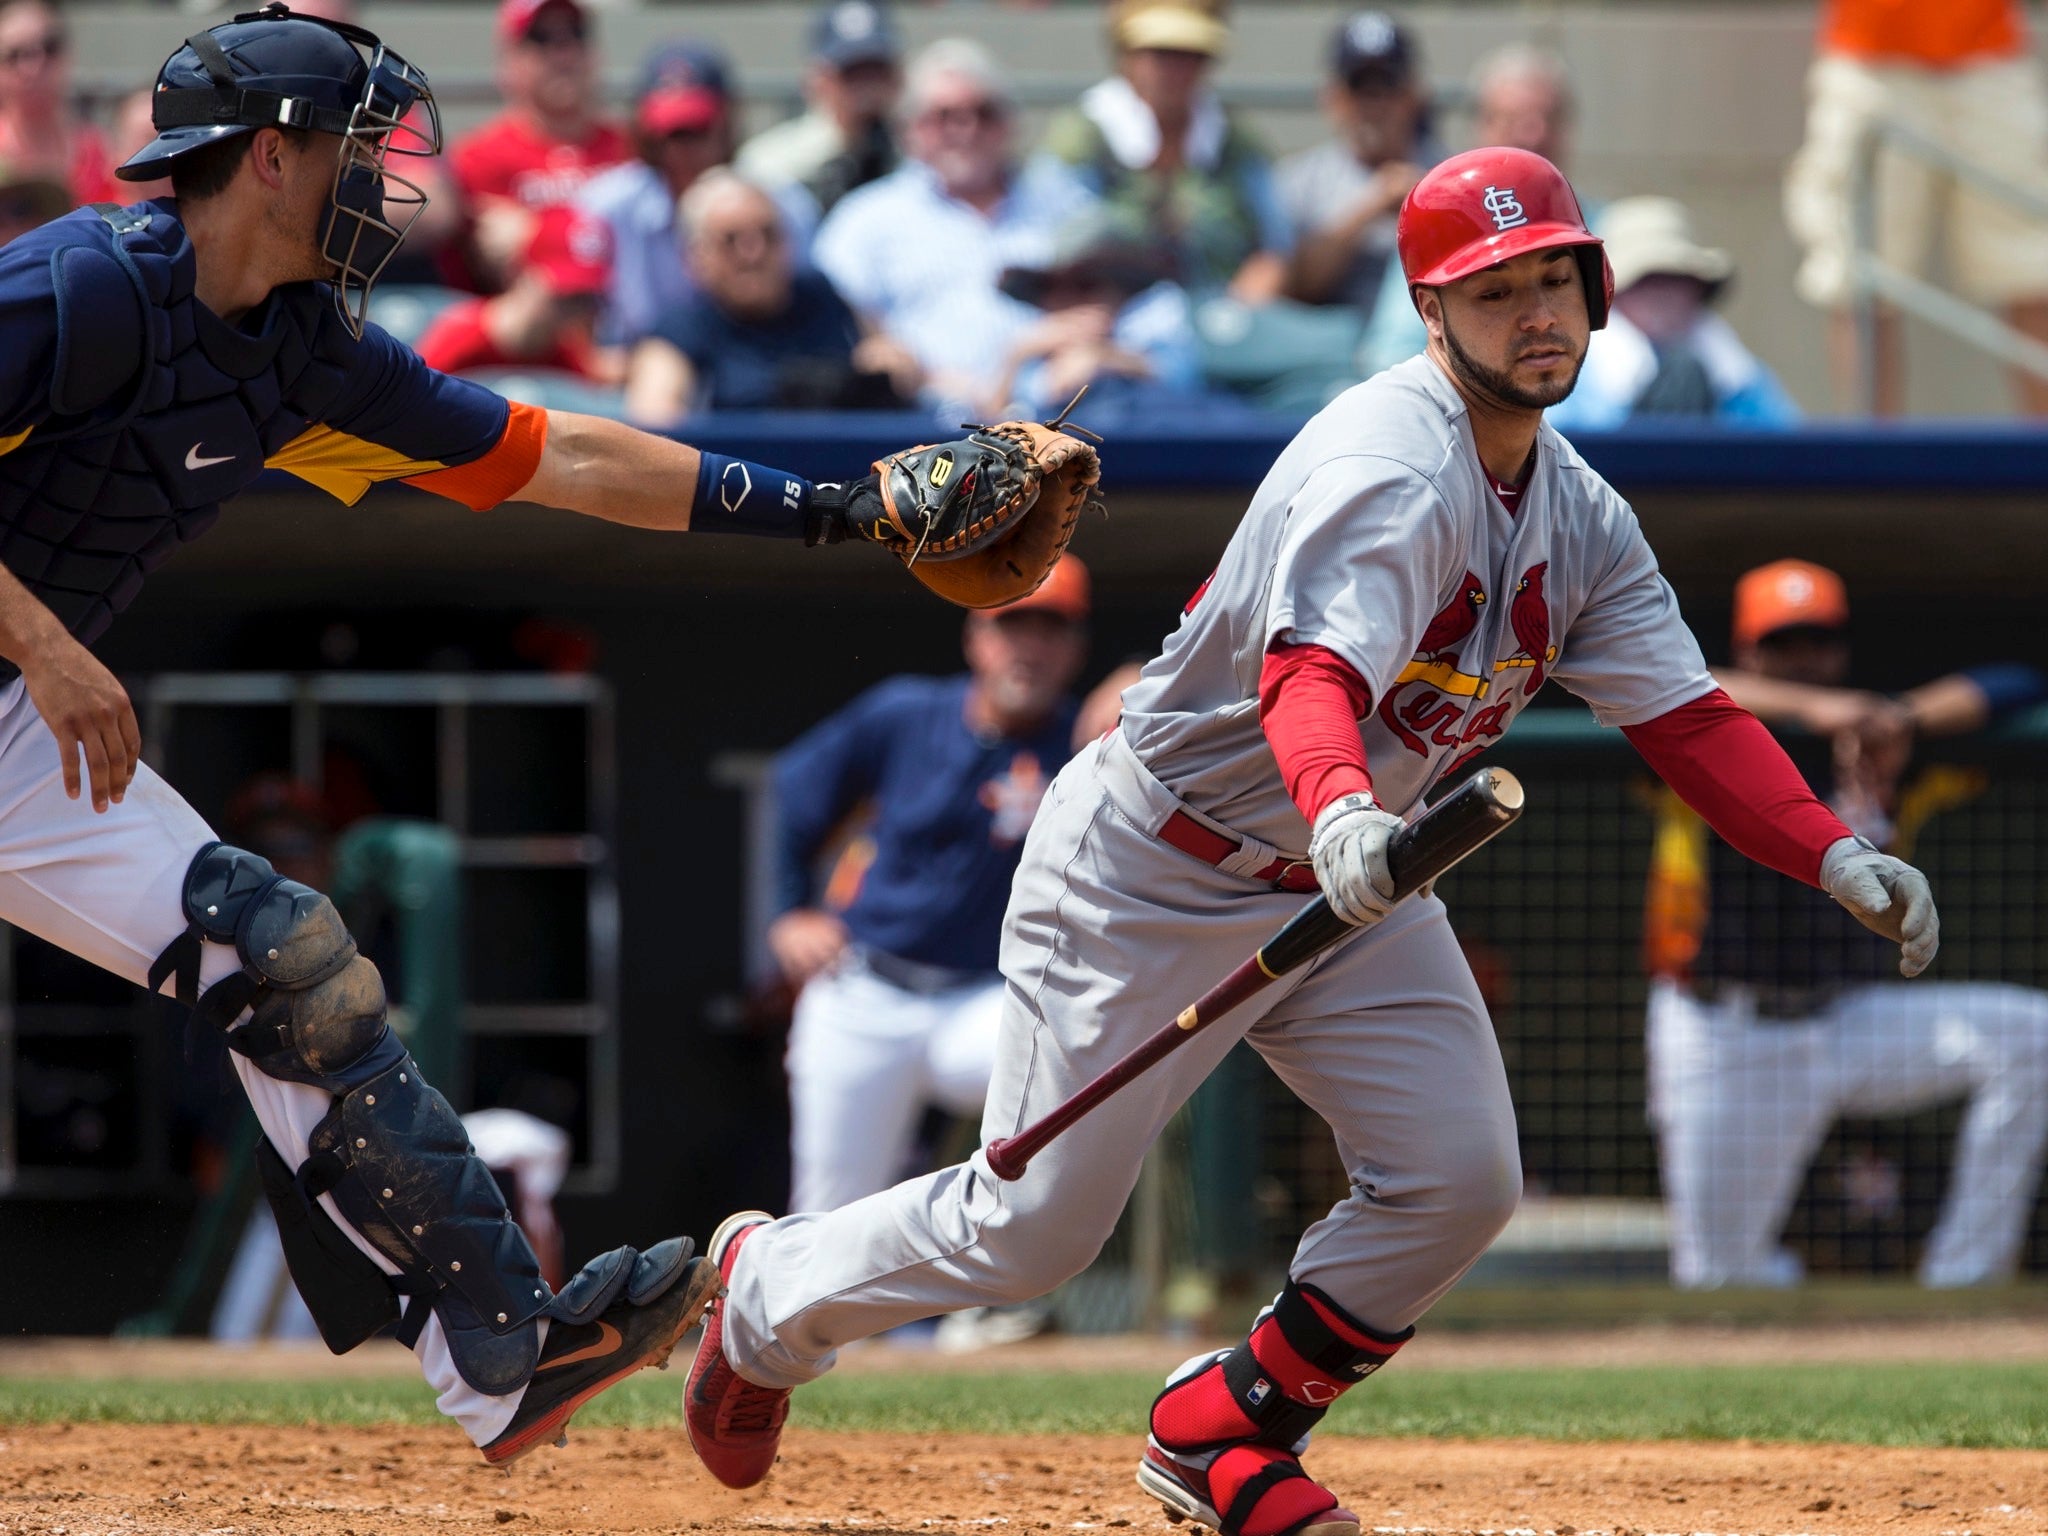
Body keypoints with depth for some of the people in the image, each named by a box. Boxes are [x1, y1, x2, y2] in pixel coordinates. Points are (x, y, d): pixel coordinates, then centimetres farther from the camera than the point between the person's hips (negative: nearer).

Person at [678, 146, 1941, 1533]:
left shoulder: (1582, 520, 0)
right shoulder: (1391, 470, -28)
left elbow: (1687, 720, -4)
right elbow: (1311, 673, -43)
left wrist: (1837, 857, -19)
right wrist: (1341, 817, -64)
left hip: (1345, 886, 8)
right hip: (1154, 875, -8)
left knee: (1460, 1180, -8)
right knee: (1034, 1229, -2)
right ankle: (769, 1287, 28)